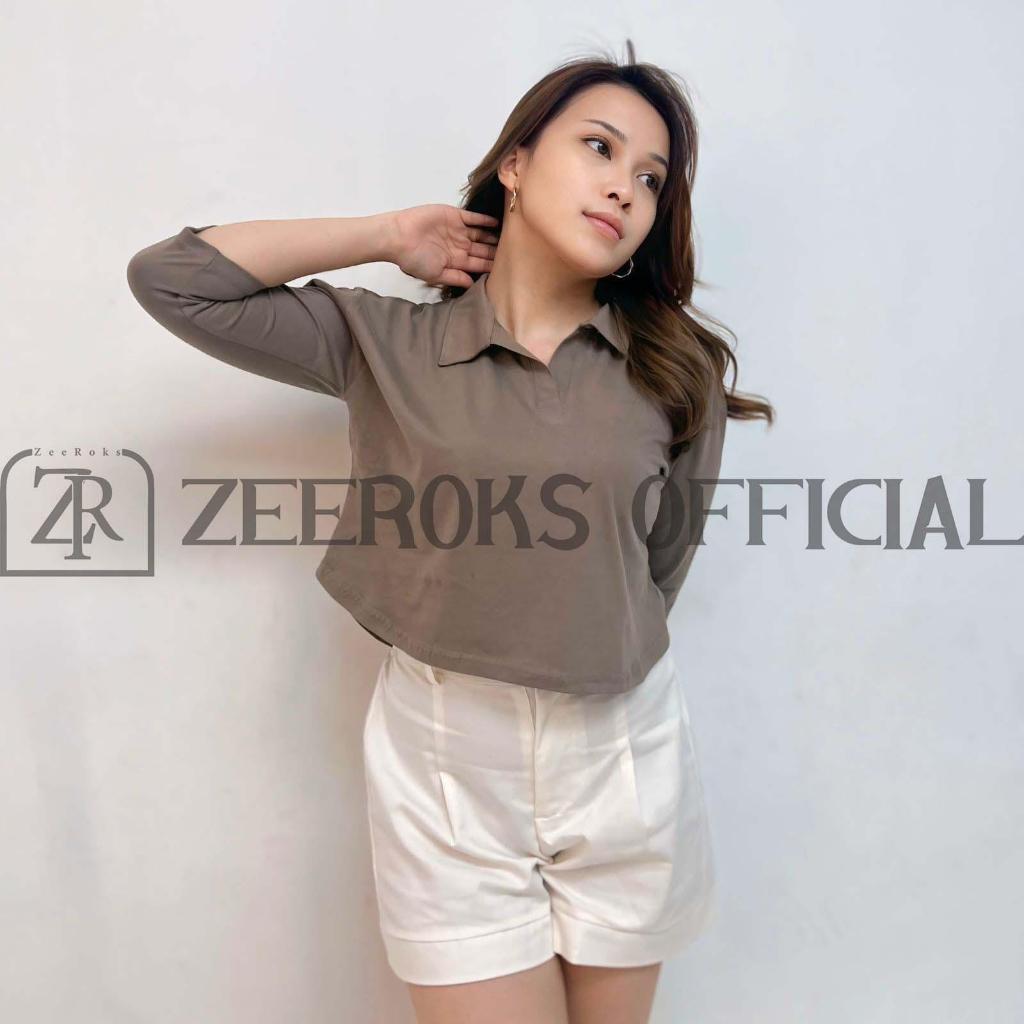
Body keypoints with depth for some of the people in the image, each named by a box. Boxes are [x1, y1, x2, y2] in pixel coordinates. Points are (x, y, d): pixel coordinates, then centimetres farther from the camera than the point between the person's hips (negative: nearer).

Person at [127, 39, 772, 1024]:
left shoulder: (678, 375, -2)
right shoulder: (384, 344, -4)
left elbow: (657, 573, 7)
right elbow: (170, 277, -5)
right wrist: (388, 236, -3)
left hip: (621, 755, 2)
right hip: (444, 758, -1)